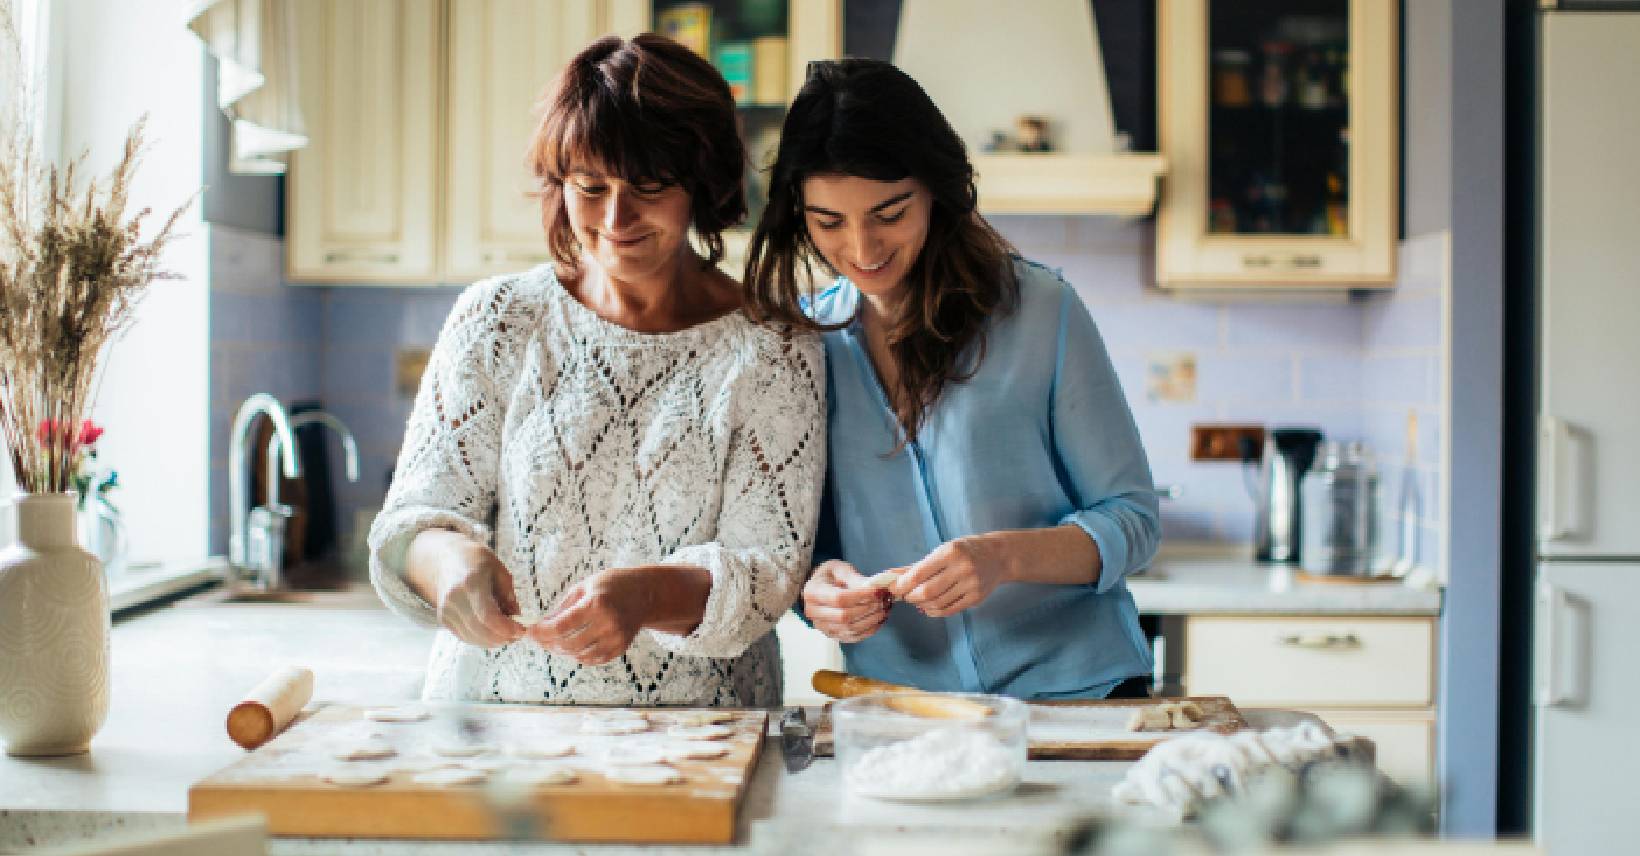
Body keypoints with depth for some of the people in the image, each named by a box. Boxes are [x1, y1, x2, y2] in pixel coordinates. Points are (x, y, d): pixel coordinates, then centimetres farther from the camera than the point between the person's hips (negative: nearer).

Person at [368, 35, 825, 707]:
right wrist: (447, 558, -22)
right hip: (491, 710, 4)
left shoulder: (769, 350, 1)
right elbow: (413, 518, 2)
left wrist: (649, 596, -25)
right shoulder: (495, 321, 6)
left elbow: (768, 567, -5)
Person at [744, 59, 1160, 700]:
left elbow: (1130, 521, 1)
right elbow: (800, 542, 13)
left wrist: (1003, 557, -17)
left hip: (1074, 689, -5)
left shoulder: (1040, 310, -2)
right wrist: (815, 591, -9)